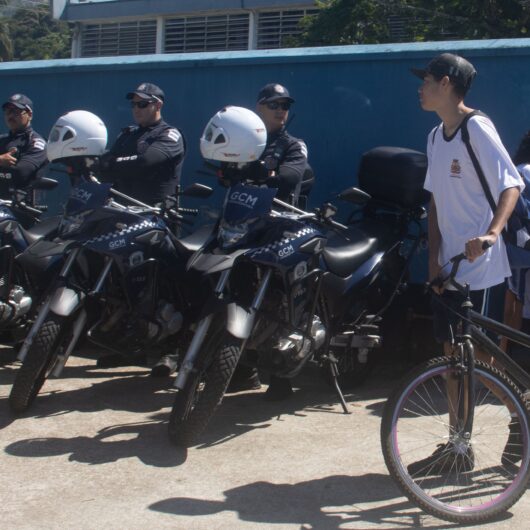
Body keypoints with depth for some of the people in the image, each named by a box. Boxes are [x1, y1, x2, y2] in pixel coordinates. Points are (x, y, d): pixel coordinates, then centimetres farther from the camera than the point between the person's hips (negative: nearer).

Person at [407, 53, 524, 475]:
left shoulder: (476, 128, -12)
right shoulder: (436, 137, 13)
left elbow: (512, 184, -21)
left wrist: (491, 233, -37)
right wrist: (434, 258, 4)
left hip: (476, 265, -8)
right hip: (448, 264, 8)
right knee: (452, 353, 10)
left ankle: (519, 418, 14)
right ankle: (457, 447, 19)